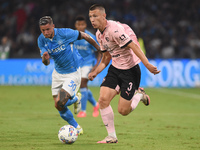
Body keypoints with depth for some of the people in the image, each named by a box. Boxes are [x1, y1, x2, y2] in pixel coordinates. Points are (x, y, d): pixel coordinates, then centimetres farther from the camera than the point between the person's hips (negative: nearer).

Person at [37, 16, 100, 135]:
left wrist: (99, 49, 3)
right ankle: (76, 128, 31)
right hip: (58, 73, 5)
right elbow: (46, 63, -6)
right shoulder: (41, 40, -9)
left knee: (59, 103, -17)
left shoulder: (65, 33, -24)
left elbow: (84, 36, -9)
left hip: (73, 74, -5)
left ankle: (75, 98, 18)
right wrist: (45, 58, -32)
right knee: (60, 108, 6)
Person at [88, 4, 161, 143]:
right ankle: (112, 137, 3)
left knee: (123, 110, -7)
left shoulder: (114, 29, -23)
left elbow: (133, 46, -27)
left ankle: (139, 95, 25)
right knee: (103, 99, -9)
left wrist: (147, 65, -34)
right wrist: (95, 72, 8)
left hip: (130, 70, -8)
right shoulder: (99, 34, 6)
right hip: (115, 69, 8)